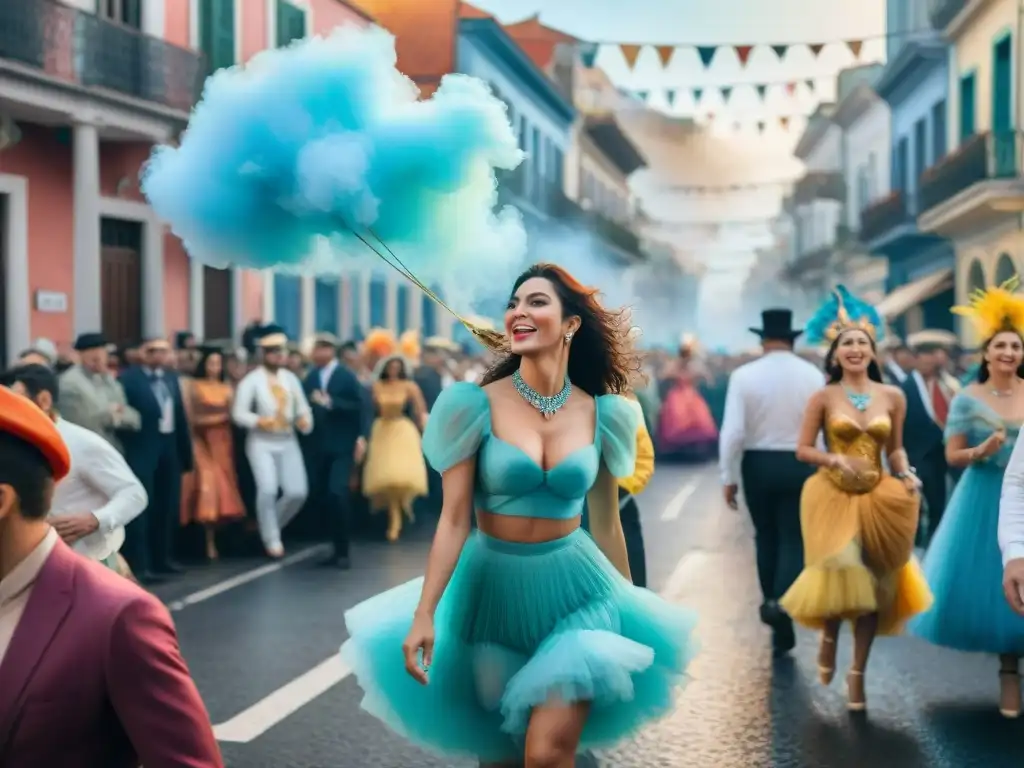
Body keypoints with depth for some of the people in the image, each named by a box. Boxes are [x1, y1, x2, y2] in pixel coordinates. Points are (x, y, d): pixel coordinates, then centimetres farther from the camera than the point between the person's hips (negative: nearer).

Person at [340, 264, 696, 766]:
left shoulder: (601, 413, -2)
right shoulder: (477, 406, -9)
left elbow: (605, 521, 9)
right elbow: (454, 519, -10)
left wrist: (631, 609, 15)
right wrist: (424, 613, -17)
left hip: (573, 588, 0)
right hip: (494, 587, 0)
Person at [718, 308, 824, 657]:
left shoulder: (744, 375, -7)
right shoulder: (812, 375, -4)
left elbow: (733, 431, -12)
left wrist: (729, 477, -3)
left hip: (757, 464, 1)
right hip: (799, 464, 0)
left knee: (766, 536, 17)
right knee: (794, 539, 4)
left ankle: (772, 602, 27)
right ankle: (781, 603, -16)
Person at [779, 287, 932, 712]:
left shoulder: (893, 396, 4)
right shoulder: (823, 397, -3)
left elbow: (895, 449, 11)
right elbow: (803, 450, -2)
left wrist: (906, 474, -8)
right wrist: (837, 459, -19)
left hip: (877, 498, 3)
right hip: (832, 496, -3)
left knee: (873, 583, 3)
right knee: (843, 573, -19)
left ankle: (858, 674, 16)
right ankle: (829, 636, 15)